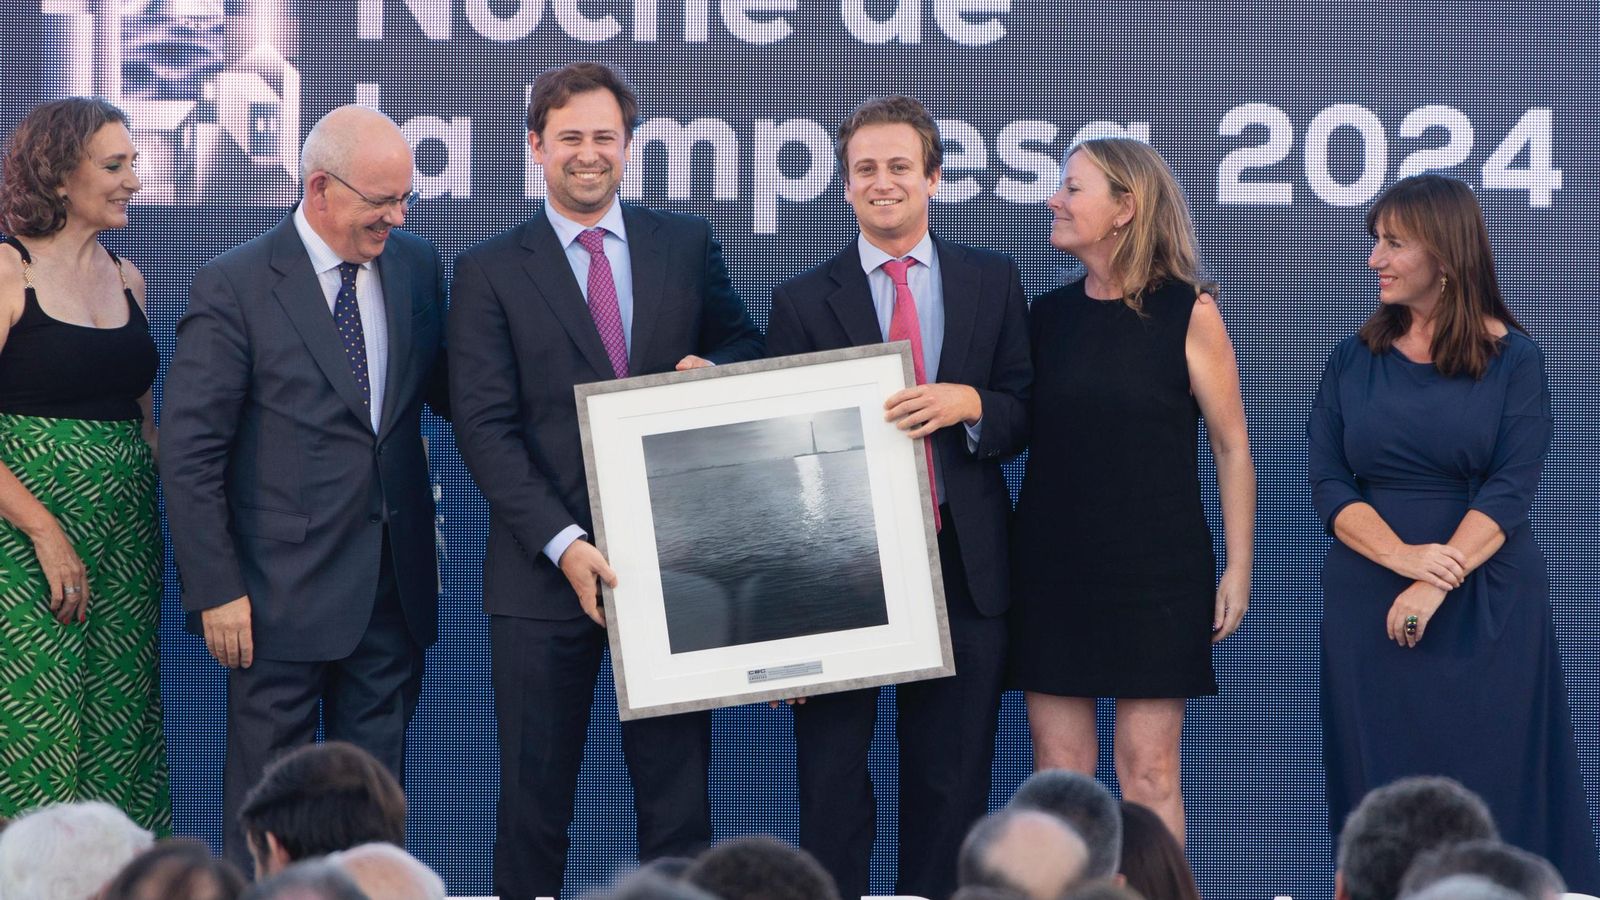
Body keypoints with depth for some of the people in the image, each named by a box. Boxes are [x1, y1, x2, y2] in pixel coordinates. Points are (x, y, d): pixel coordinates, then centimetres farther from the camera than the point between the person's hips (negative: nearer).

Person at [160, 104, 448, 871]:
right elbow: (190, 454, -8)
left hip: (395, 592, 5)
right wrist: (216, 589, -12)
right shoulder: (235, 287, -9)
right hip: (284, 594, -5)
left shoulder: (416, 266, 7)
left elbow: (446, 393, 15)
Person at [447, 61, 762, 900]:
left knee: (677, 790, 3)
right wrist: (563, 544, -17)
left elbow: (749, 350, 21)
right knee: (535, 793, 4)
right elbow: (486, 429, -6)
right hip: (542, 572, -2)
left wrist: (712, 372, -5)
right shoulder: (487, 272, 1)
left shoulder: (688, 245, 9)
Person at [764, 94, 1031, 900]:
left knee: (950, 787, 6)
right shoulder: (803, 301, 4)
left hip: (961, 567, 1)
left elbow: (1027, 413, 8)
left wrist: (969, 403, -16)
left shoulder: (993, 282, 8)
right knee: (831, 782, 1)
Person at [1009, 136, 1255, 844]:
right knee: (1057, 771, 2)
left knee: (1149, 771, -2)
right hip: (1052, 566, 3)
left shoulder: (1187, 312, -3)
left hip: (1157, 569, -3)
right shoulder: (1048, 315, 7)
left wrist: (1238, 566, -3)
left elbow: (1232, 446, -1)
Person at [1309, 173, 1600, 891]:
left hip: (1487, 607, -2)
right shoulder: (1354, 361, 7)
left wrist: (1438, 583, -20)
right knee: (1380, 787, 2)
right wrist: (1404, 555, -17)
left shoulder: (1512, 360, -1)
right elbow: (1327, 486, 0)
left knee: (1490, 789, 0)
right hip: (1368, 607, 2)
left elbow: (1511, 489, -9)